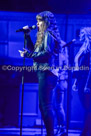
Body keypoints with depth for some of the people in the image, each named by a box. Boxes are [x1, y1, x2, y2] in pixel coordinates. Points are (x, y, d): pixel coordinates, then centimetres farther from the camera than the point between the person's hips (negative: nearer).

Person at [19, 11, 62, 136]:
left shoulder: (48, 34, -7)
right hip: (43, 72, 10)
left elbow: (47, 53, -18)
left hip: (47, 72, -10)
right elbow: (34, 50, 23)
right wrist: (27, 35, 19)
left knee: (46, 106, -12)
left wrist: (28, 54, -16)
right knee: (44, 105, 11)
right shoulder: (44, 35, 21)